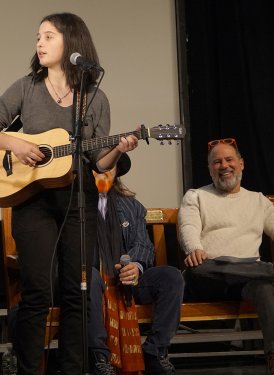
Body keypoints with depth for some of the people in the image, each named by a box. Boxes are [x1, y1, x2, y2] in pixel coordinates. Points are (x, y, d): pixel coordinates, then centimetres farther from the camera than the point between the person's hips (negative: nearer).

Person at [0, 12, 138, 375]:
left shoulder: (96, 98, 6)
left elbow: (100, 162, 3)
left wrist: (118, 149, -15)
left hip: (80, 201, 2)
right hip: (32, 198, -1)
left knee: (76, 292, 4)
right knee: (36, 294, -4)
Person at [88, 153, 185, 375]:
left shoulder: (132, 206, 22)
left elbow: (143, 245, 9)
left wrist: (136, 266, -13)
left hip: (126, 279, 4)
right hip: (93, 278, -4)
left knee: (172, 276, -19)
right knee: (88, 273, -38)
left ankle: (155, 353, -15)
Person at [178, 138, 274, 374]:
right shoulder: (195, 197, 18)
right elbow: (189, 229, -1)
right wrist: (194, 249, -27)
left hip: (249, 275, 1)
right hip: (209, 275, 0)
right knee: (197, 270, -40)